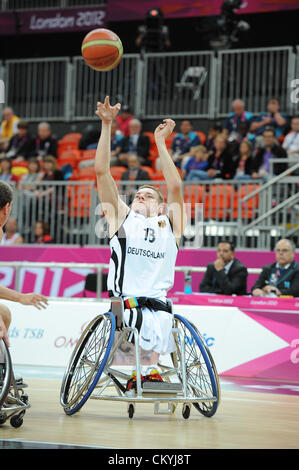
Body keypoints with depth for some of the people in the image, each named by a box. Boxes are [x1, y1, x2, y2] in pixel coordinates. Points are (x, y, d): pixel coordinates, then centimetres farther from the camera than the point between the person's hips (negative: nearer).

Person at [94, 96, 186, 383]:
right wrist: (106, 125, 7)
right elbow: (101, 171, 12)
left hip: (157, 309, 1)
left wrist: (160, 142, 6)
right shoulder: (121, 217, 17)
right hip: (122, 306, -1)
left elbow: (175, 186, 5)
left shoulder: (169, 225, 18)